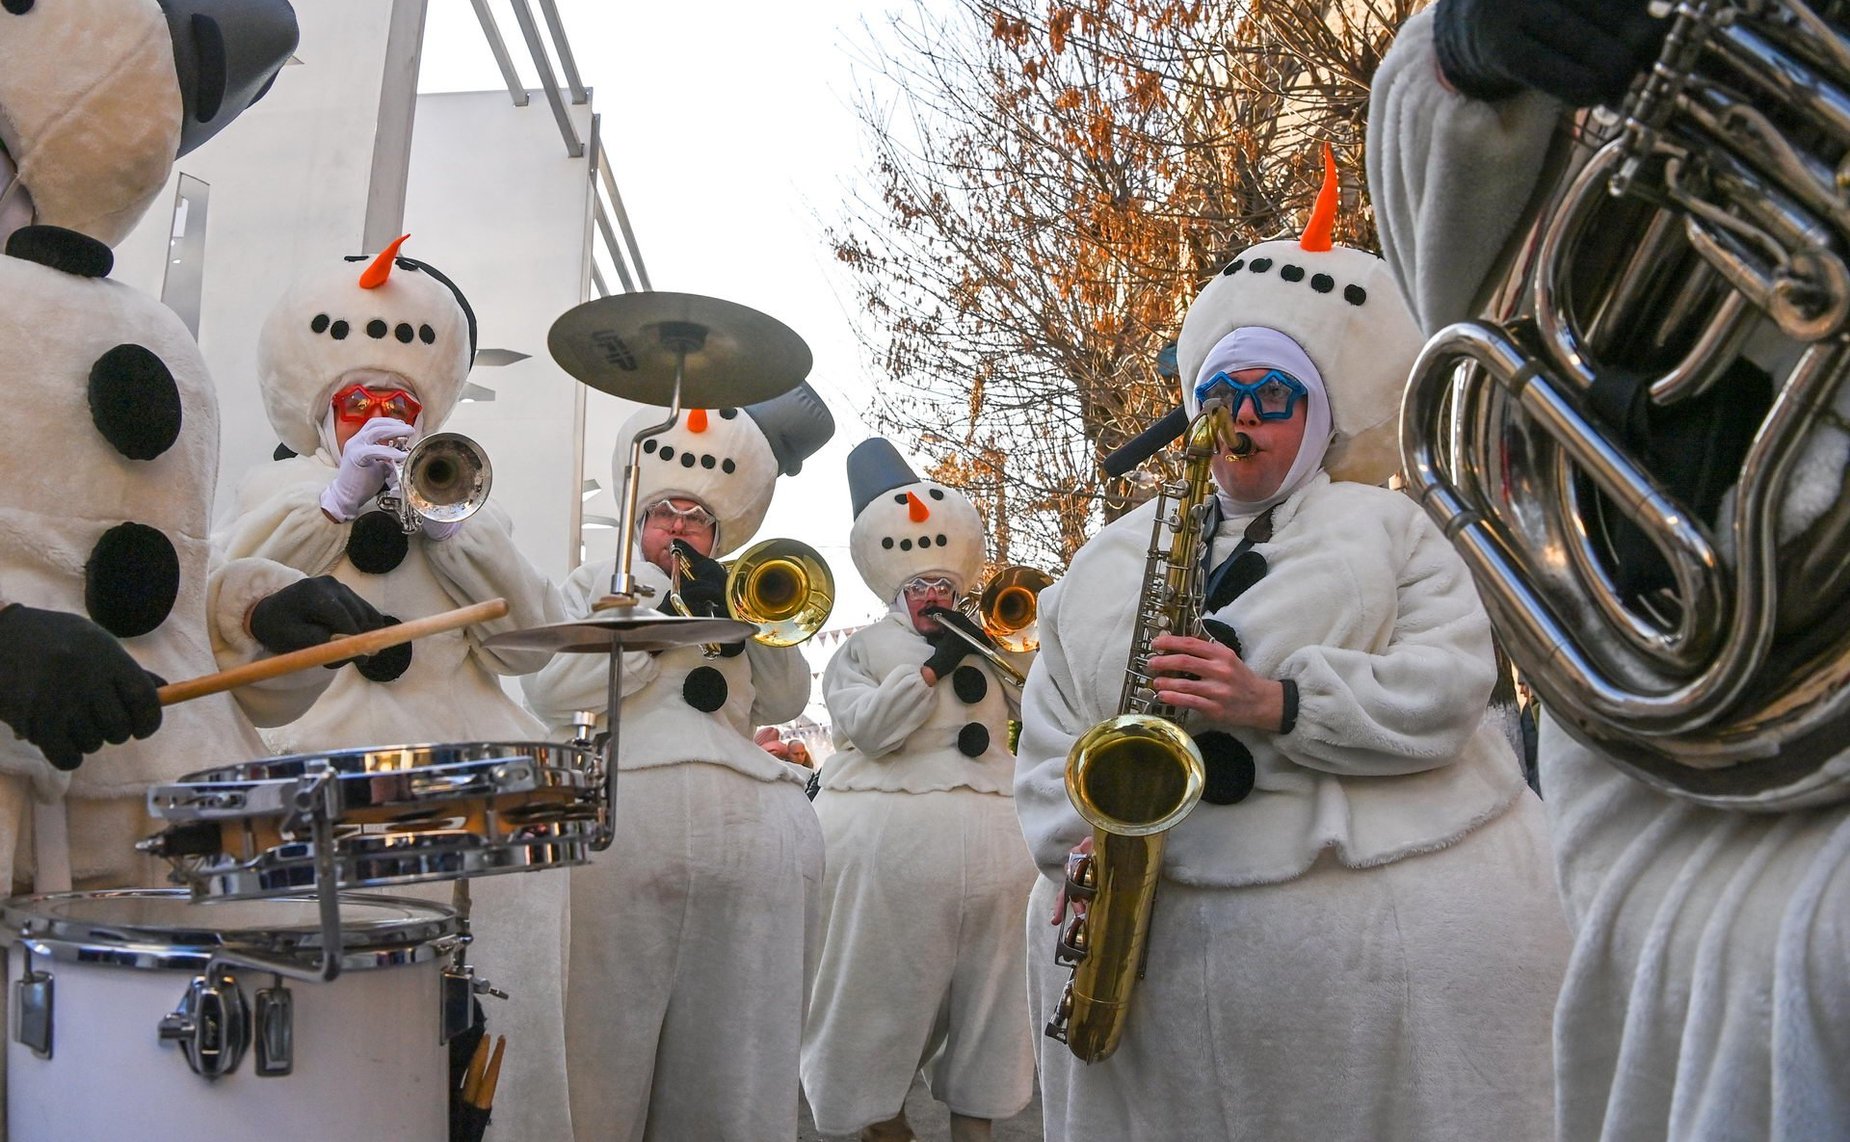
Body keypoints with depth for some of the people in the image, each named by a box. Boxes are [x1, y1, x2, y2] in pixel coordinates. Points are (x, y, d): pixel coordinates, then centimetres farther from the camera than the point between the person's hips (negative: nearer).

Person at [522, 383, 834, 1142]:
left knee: (735, 1045, 3)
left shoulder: (734, 602, 29)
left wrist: (737, 615, 3)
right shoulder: (593, 585, 19)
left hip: (751, 825, 3)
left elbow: (784, 701, 16)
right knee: (612, 1038, -5)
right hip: (626, 814, -3)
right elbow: (548, 689, 0)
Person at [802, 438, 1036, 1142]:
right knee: (891, 986, 4)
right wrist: (934, 664, -11)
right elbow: (867, 727, -11)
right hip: (888, 836, -3)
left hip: (988, 835, 3)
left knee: (983, 985, 9)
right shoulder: (861, 649, 8)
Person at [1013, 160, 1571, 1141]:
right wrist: (1078, 844, -7)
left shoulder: (1385, 525, 11)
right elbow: (1050, 736, 11)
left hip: (1402, 902, -1)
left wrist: (1279, 702, -17)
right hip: (1162, 933, 2)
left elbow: (1451, 684, -4)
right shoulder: (1107, 561, 17)